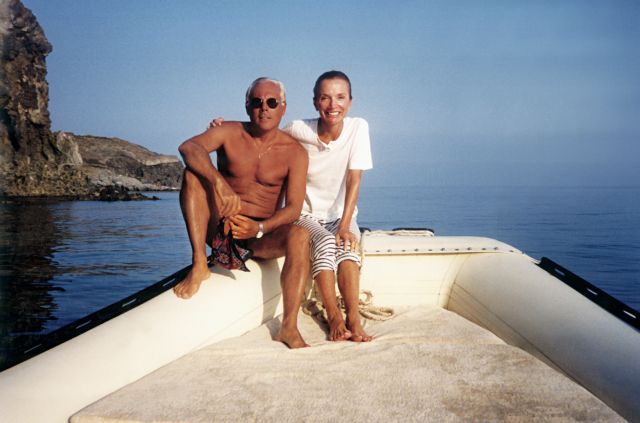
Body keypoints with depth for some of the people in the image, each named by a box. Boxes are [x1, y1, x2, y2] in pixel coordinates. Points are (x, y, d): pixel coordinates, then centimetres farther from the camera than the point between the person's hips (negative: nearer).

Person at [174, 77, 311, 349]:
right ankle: (199, 265, -25)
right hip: (220, 228, 1)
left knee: (299, 236, -32)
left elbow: (293, 208, -12)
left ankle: (289, 328, -33)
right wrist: (219, 183, -43)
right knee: (193, 172, -21)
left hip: (263, 235, 0)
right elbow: (188, 146, -25)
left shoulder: (295, 152, -4)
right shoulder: (231, 133, -3)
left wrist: (259, 228, -32)